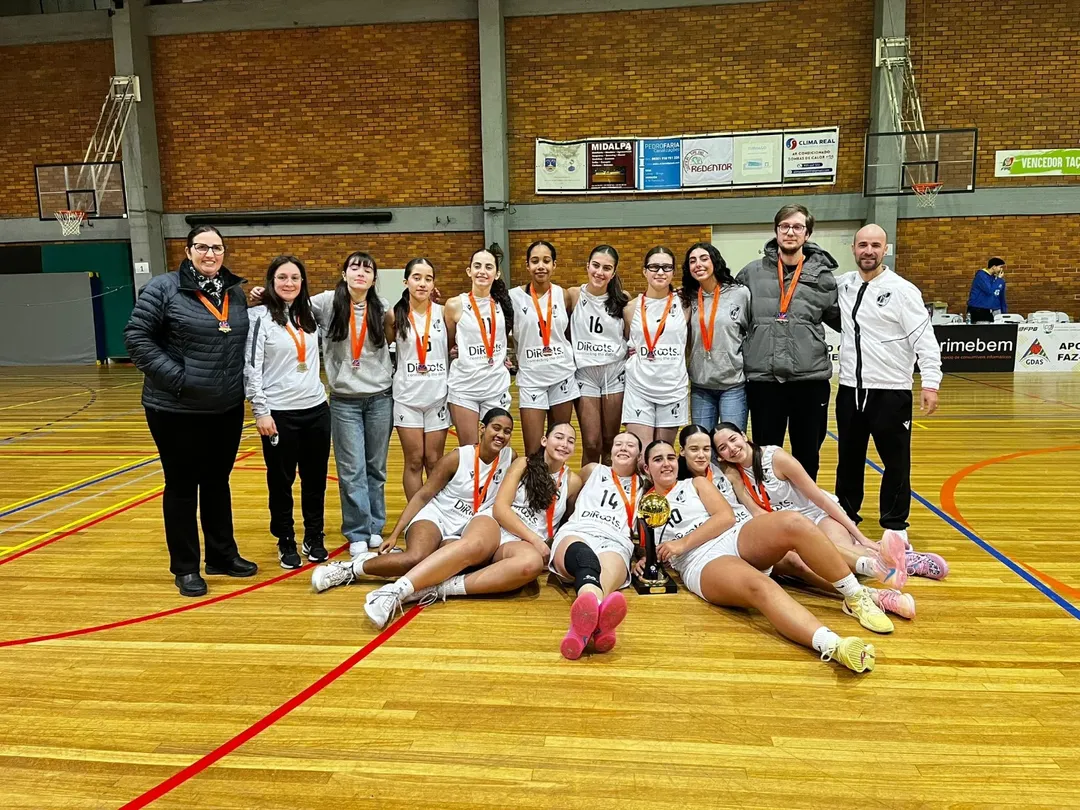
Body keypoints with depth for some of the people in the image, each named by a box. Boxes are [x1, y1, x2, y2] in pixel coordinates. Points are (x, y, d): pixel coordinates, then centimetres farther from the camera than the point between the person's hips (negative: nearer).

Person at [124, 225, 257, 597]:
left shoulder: (236, 292, 7)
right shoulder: (164, 288, -10)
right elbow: (136, 337, -12)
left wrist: (242, 384, 4)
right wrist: (174, 377, -17)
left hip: (228, 409, 5)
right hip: (177, 410, -5)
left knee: (218, 482, 16)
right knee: (182, 485, 7)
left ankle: (223, 555, 30)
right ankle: (185, 568, 20)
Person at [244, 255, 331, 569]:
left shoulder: (310, 314, 8)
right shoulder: (259, 317, -7)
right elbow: (251, 367, -10)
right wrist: (260, 410, -14)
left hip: (316, 410, 5)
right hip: (279, 413, -5)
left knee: (315, 480, 12)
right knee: (281, 482, 8)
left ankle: (314, 539, 27)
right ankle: (286, 543, 23)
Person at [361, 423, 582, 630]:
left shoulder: (572, 482, 13)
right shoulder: (524, 464, 8)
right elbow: (500, 508, -1)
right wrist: (534, 538, -12)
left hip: (519, 544, 1)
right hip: (493, 524, -1)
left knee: (532, 562, -39)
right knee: (473, 545, -40)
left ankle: (442, 588, -39)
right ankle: (395, 590, -50)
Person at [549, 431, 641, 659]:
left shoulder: (643, 487, 29)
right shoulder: (593, 471, 30)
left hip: (615, 542, 1)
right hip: (576, 534, -1)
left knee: (609, 573, -42)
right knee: (583, 554, -44)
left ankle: (583, 625, -78)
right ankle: (594, 613, -81)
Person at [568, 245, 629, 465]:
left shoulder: (622, 299, 0)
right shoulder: (573, 295, -4)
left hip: (615, 373, 1)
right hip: (585, 373, -1)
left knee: (610, 442, 8)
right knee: (591, 444, -2)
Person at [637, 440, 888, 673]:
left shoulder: (695, 484, 20)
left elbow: (726, 517, 5)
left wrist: (683, 543, -4)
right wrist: (643, 561, -4)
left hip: (735, 538, 4)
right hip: (702, 565, -3)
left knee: (794, 523, -29)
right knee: (759, 586, -38)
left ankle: (857, 598, -17)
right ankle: (833, 646, -62)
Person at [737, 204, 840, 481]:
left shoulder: (822, 276, 4)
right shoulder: (752, 273, 3)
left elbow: (842, 319, 14)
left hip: (810, 378, 0)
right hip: (763, 379, 0)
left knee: (807, 455, 13)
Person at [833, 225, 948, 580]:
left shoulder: (902, 290, -8)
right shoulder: (842, 285, 6)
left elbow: (924, 338, -12)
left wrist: (931, 382, -19)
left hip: (891, 392, -4)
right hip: (850, 390, 4)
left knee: (896, 462, 4)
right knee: (849, 459, 14)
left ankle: (895, 529, 17)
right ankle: (845, 519, 28)